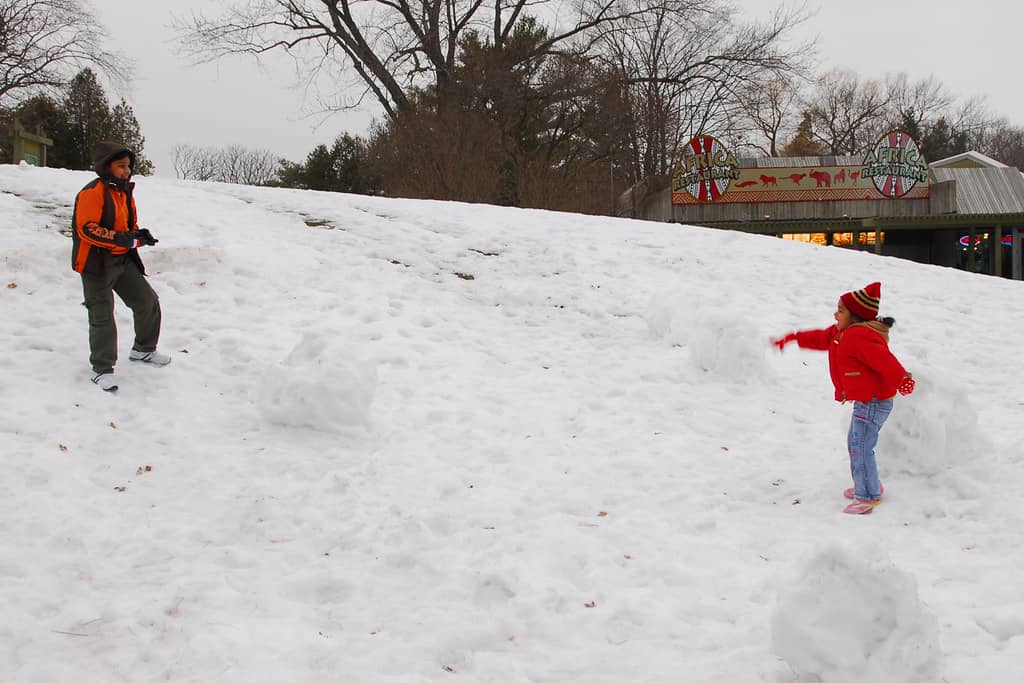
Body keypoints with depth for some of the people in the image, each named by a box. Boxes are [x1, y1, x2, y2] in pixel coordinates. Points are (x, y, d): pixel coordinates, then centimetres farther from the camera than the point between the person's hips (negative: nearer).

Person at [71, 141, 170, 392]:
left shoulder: (124, 192, 12)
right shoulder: (93, 192, -15)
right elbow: (87, 229, -22)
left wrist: (139, 235, -2)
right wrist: (119, 238, -29)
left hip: (123, 260, 8)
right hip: (96, 262, -8)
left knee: (148, 301, 10)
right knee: (102, 315, -6)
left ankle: (143, 350, 31)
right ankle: (102, 369, 4)